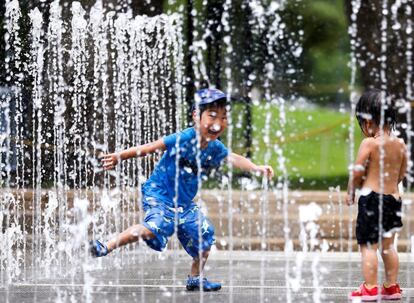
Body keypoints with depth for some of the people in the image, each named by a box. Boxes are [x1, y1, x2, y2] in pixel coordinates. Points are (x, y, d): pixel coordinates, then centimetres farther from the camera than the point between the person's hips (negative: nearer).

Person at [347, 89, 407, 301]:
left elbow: (357, 172, -11)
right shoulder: (400, 144, 5)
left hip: (371, 196, -6)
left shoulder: (369, 143, -12)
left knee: (368, 245, -2)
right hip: (393, 197, 6)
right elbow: (402, 174, 12)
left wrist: (350, 192, 5)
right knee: (388, 244, 16)